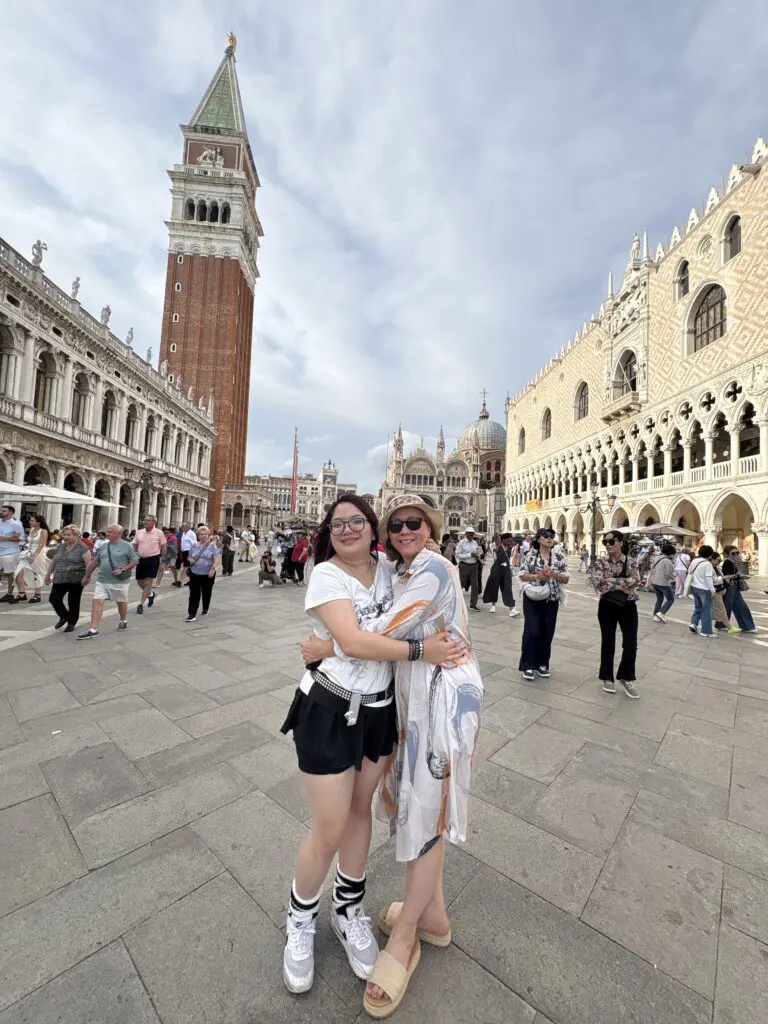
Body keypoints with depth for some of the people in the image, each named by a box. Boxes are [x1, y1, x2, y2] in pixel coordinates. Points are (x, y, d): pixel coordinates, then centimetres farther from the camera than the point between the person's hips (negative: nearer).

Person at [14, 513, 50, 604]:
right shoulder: (31, 530, 9)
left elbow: (41, 545, -17)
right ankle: (22, 594, 4)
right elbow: (28, 542, 20)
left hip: (38, 555, -6)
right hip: (28, 554, 6)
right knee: (19, 573, -5)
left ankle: (37, 595, 15)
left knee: (37, 575, 3)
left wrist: (34, 556, -24)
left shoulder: (43, 531, -10)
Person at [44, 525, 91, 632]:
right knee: (54, 599, 0)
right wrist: (48, 575, 20)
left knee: (73, 603, 3)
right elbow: (53, 562, 21)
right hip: (59, 580, 6)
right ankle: (64, 617, 24)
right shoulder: (60, 547, 13)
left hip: (75, 581, -6)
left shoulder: (82, 548, -7)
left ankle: (71, 623, 17)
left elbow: (89, 564, -13)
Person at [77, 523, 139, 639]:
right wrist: (87, 576, 17)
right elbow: (95, 562, 16)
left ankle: (123, 621, 36)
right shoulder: (103, 546, 8)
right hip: (102, 580, 4)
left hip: (119, 581, -4)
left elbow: (135, 561, -7)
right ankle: (93, 630, -5)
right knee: (97, 602, -6)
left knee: (121, 602, 12)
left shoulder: (127, 546, -8)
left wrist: (122, 570, -18)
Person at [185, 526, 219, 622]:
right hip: (195, 574, 2)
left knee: (206, 593, 12)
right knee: (194, 594, -3)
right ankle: (192, 614, -2)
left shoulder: (212, 546, -5)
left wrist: (213, 569, -26)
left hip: (208, 574, -2)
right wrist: (190, 560, -8)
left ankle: (205, 609, 34)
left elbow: (216, 559, -11)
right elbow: (189, 557, 15)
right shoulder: (194, 546, 6)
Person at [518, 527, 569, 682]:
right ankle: (528, 665, 7)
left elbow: (566, 579, 3)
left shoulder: (559, 558, 2)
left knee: (547, 633, 9)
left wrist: (554, 574, -15)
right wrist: (537, 576, -18)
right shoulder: (530, 556, -3)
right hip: (532, 599, -3)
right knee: (532, 631, -5)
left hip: (551, 601, 3)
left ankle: (542, 664, 26)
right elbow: (522, 576, -2)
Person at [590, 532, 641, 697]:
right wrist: (621, 586, -18)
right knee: (608, 643, 9)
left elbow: (636, 581, -17)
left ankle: (626, 677, 25)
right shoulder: (600, 561, -5)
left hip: (628, 607, 1)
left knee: (631, 645, 2)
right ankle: (608, 678, 26)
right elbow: (596, 582, -18)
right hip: (607, 606, -1)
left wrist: (612, 580, -21)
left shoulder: (631, 561, -3)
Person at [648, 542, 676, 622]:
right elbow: (668, 574, -19)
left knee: (659, 599, 19)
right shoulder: (667, 561, -20)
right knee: (670, 599, 9)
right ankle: (661, 613, -3)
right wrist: (675, 574, 3)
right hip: (664, 583, -8)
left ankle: (656, 615, 19)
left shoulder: (656, 558, 3)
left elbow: (652, 569, 11)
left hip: (655, 582, 8)